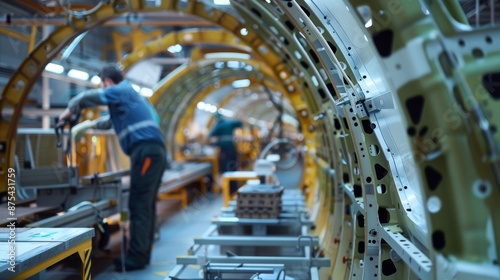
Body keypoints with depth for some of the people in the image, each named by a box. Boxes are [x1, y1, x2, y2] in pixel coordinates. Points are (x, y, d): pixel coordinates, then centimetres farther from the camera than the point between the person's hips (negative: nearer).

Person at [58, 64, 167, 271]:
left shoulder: (119, 91, 3)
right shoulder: (129, 95, 31)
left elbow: (86, 98, -3)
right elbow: (115, 120, 46)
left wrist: (70, 111, 16)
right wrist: (91, 125, 52)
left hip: (146, 151, -9)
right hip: (154, 152, 9)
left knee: (139, 206, -10)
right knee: (145, 205, 9)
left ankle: (136, 257, -10)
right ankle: (142, 254, 11)